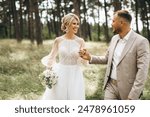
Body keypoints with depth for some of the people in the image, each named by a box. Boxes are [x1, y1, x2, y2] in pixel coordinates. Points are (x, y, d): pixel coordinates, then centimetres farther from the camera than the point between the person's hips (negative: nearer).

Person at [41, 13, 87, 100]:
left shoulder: (80, 41, -2)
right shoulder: (58, 40, -2)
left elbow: (84, 61, 0)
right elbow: (52, 57, 7)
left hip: (75, 75, 0)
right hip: (60, 74, 0)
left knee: (75, 98, 3)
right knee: (57, 98, 5)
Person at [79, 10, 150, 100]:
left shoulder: (141, 42, -15)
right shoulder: (114, 39, 8)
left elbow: (142, 71, -18)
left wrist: (132, 97, -22)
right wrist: (90, 57, 6)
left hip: (127, 89, -6)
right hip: (111, 85, 6)